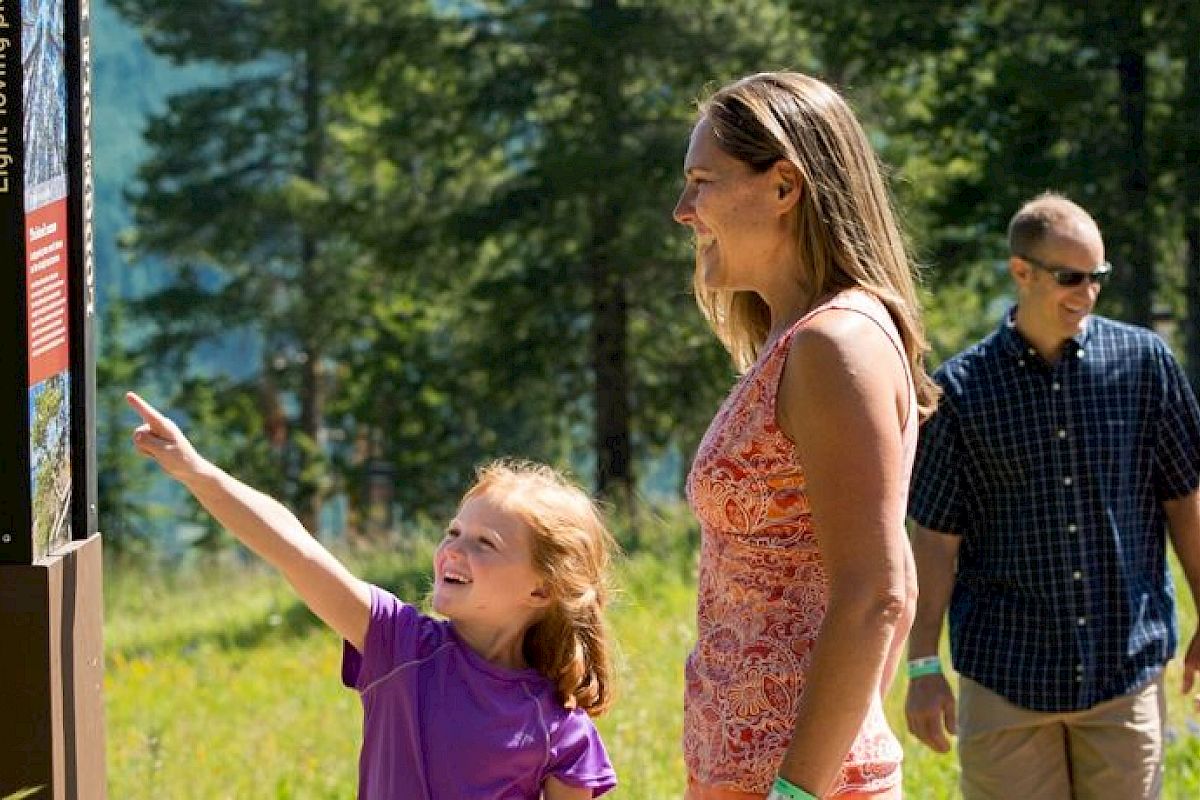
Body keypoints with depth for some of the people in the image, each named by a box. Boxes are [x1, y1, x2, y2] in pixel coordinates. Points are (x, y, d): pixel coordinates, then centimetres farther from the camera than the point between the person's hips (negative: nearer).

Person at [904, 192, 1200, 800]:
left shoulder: (1144, 362, 2)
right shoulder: (962, 389, -1)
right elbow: (935, 539, 1)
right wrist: (923, 668, -1)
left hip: (1127, 667, 1)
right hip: (1005, 678, -1)